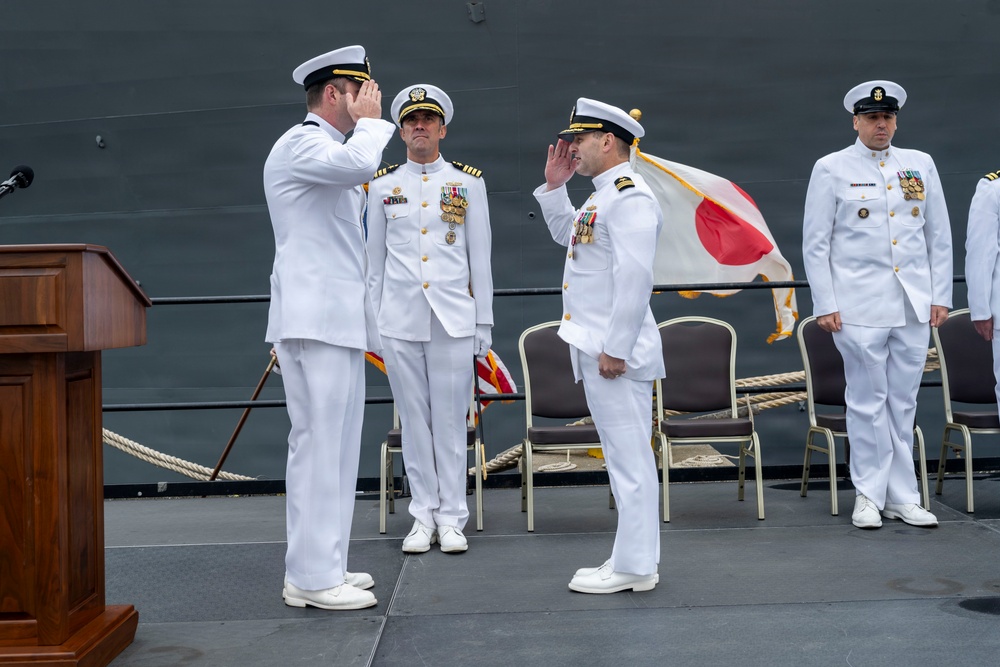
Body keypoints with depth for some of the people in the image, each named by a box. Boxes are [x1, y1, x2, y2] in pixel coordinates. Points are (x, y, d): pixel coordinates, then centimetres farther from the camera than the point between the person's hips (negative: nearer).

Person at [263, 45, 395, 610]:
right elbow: (358, 163, -30)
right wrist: (371, 122, -11)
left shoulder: (331, 151, 23)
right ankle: (311, 578, -2)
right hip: (313, 319, -10)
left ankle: (324, 565, 18)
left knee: (336, 446, 11)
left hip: (341, 320, 10)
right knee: (317, 445, -8)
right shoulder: (300, 144, -9)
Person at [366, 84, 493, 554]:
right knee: (414, 419, 6)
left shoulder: (469, 183, 5)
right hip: (399, 319, 1)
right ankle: (423, 516, 16)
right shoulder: (382, 186, 8)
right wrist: (371, 320, 7)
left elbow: (480, 257, 5)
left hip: (454, 317, -1)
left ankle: (452, 518, 12)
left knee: (451, 419, 2)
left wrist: (483, 321, 2)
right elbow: (375, 259, 10)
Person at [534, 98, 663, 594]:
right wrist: (554, 185, 21)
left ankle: (633, 567, 5)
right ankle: (635, 558, 24)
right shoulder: (603, 196, 18)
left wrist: (615, 348, -23)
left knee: (629, 457, -3)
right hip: (596, 348, 10)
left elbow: (635, 277, -22)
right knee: (624, 456, 14)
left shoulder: (630, 196, -14)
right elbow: (566, 235, 34)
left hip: (615, 351, -10)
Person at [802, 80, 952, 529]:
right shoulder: (832, 169, 1)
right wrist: (825, 305, -6)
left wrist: (941, 297, 7)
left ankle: (902, 497, 17)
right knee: (868, 402, 1)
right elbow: (815, 244, -1)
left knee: (903, 403, 9)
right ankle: (870, 495, 12)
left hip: (914, 306, 4)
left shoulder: (921, 165, 12)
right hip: (859, 307, -3)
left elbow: (939, 236, 13)